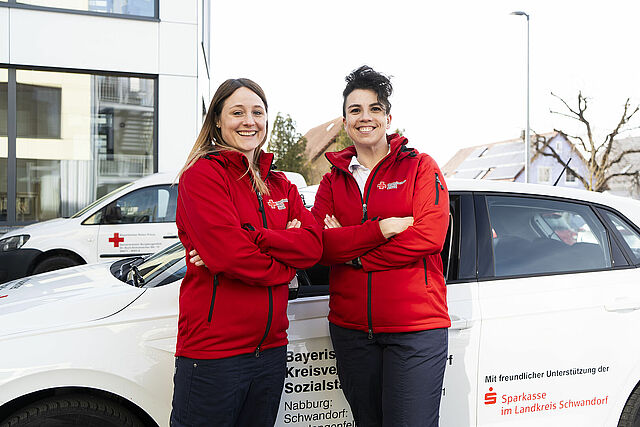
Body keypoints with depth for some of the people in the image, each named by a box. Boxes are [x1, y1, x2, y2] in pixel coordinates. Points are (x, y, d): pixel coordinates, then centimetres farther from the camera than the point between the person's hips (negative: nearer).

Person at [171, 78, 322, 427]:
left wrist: (251, 239, -17)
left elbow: (313, 245, -4)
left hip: (271, 347, 6)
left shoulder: (280, 185, 12)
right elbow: (229, 254, -21)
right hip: (212, 351, -6)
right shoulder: (202, 174, -8)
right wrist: (285, 265, -5)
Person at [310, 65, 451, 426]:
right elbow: (318, 245, -4)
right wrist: (381, 229, -17)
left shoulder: (420, 167, 3)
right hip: (350, 328, 4)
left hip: (416, 328, -3)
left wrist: (350, 253, -10)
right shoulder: (333, 180, 11)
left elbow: (429, 237, -12)